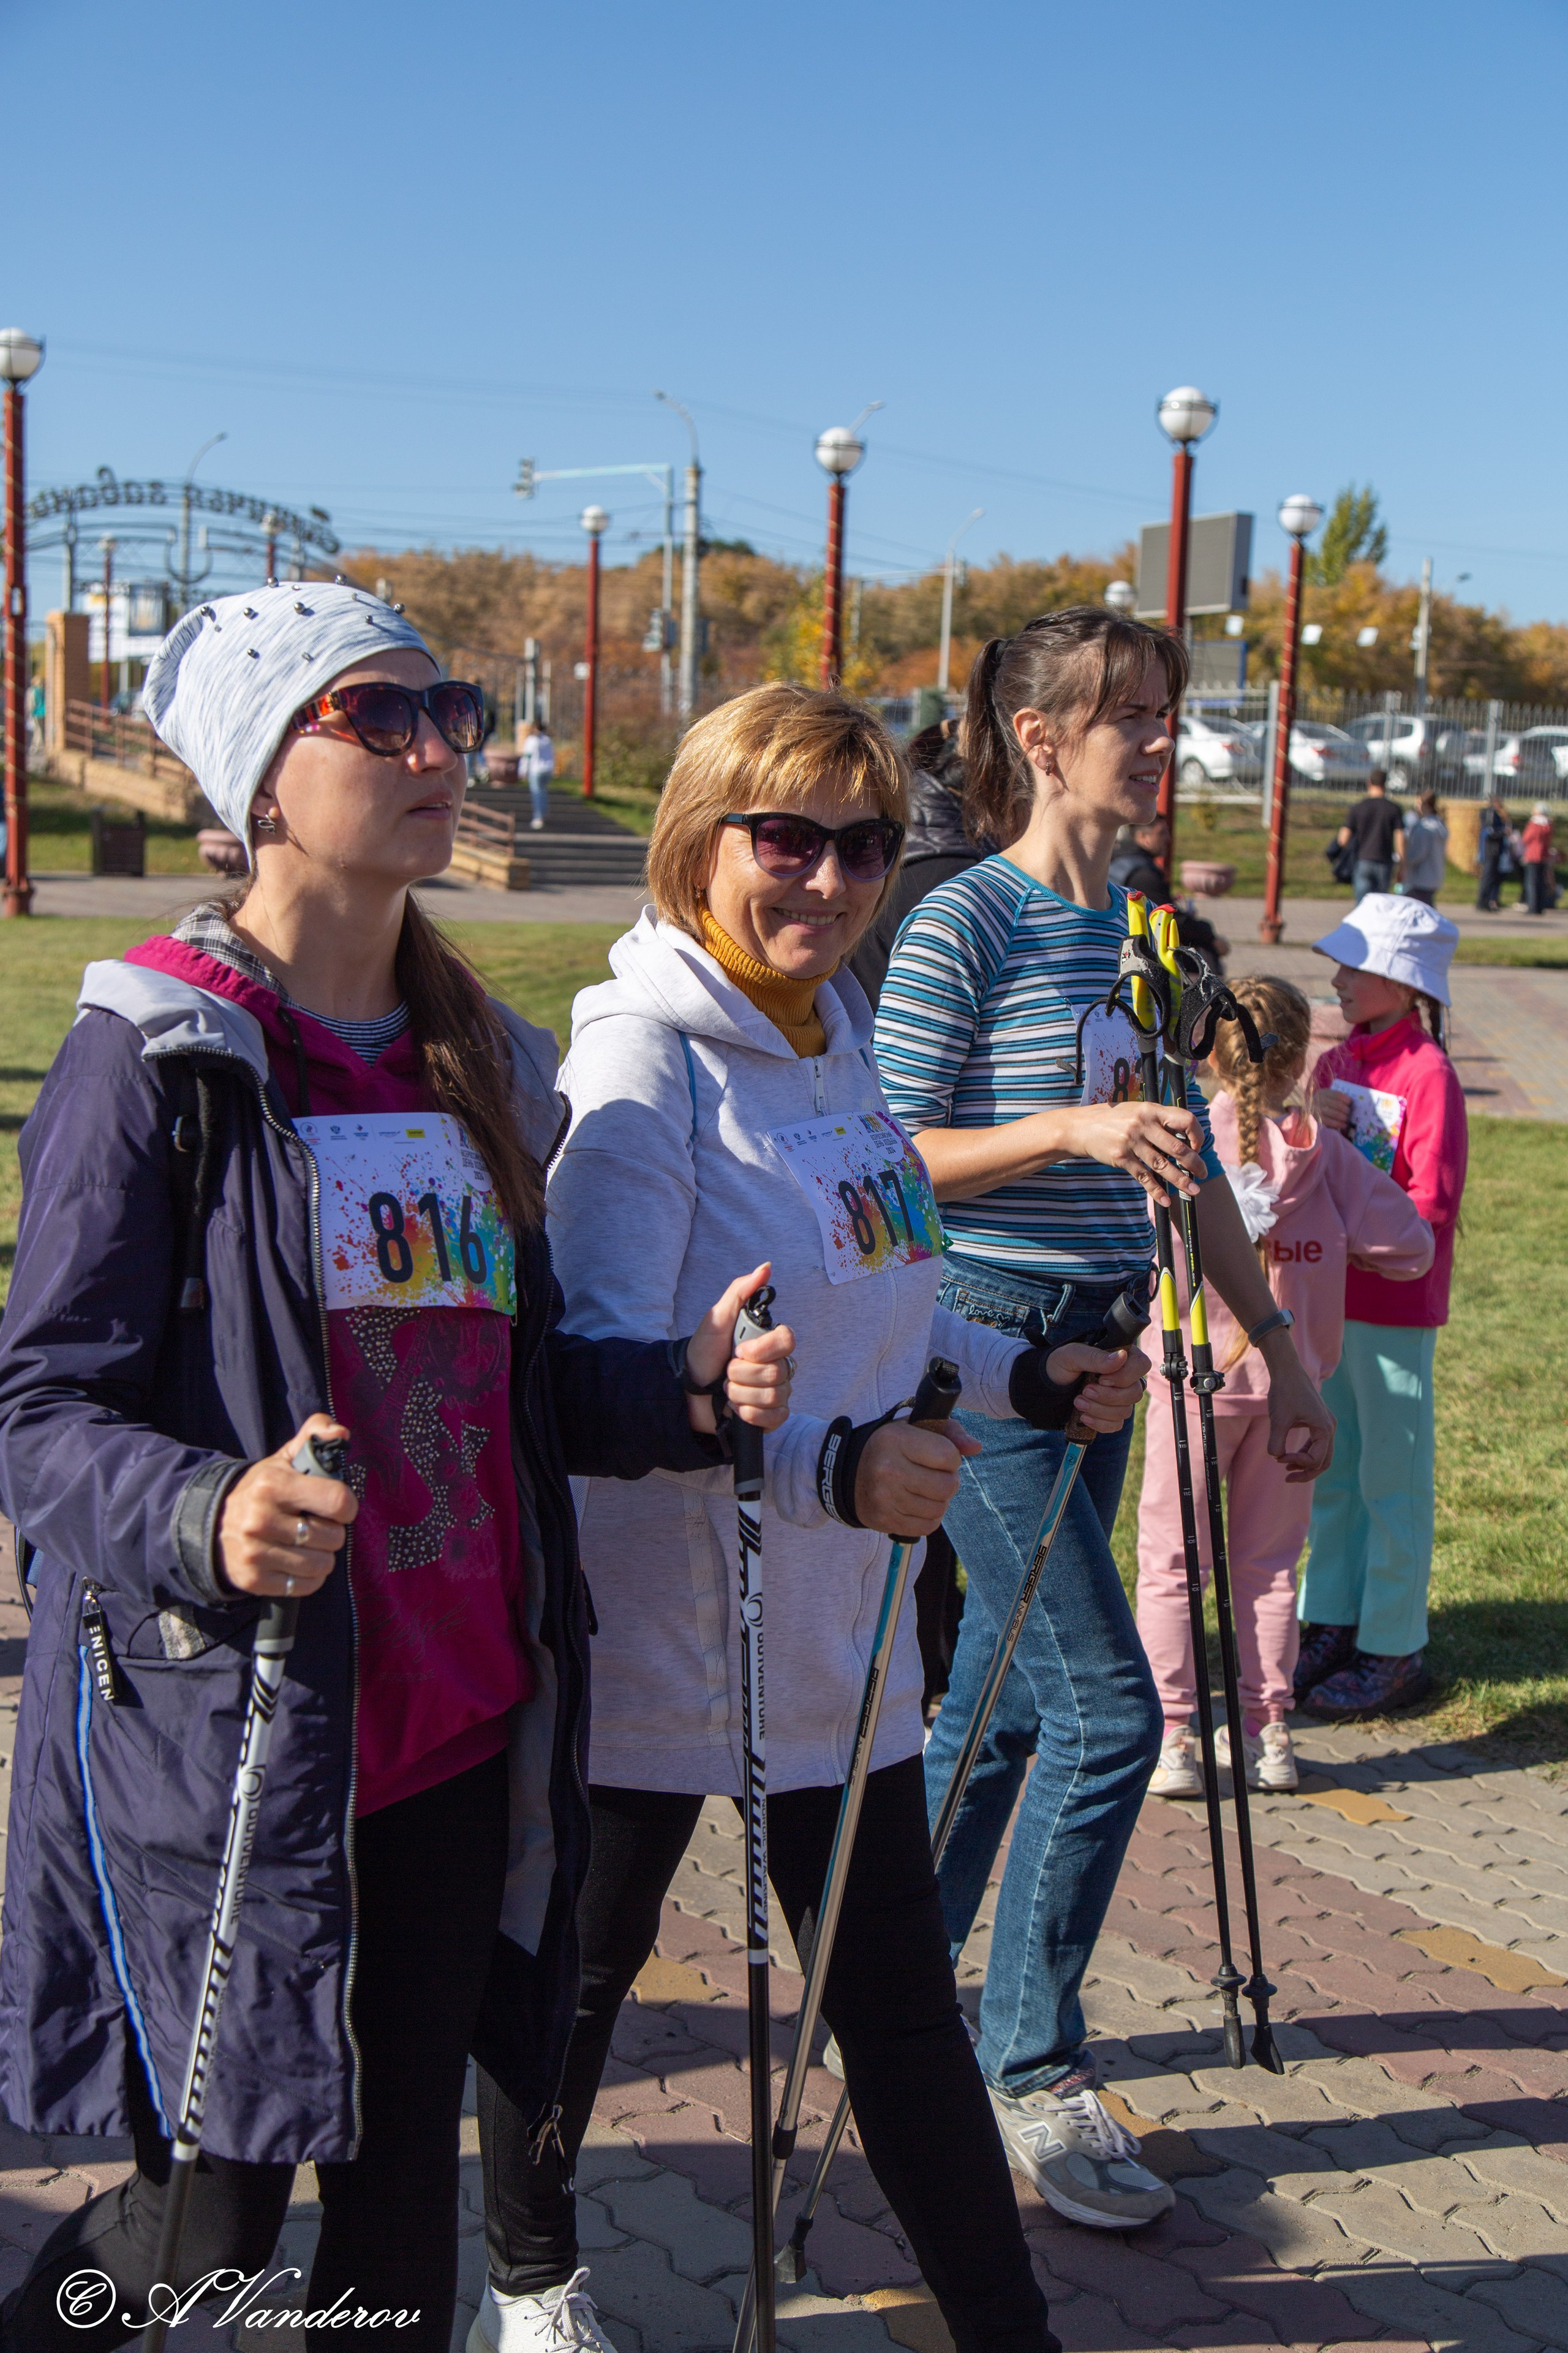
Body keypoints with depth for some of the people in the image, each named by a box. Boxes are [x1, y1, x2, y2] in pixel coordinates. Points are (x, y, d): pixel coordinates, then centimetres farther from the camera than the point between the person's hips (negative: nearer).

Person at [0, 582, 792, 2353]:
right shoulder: (157, 1057, -11)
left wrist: (681, 1388, -2)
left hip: (456, 1727, 6)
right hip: (220, 1739, -6)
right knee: (216, 2210, 4)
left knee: (404, 2178, 15)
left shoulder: (474, 1061, 11)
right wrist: (206, 1520, -34)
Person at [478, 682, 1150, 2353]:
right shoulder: (644, 1061, -17)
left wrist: (1024, 1380, 10)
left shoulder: (835, 1046, 7)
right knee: (582, 1966, 15)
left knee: (901, 1998, 13)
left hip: (837, 1623, 6)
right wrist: (824, 1465, -35)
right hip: (651, 1628, -6)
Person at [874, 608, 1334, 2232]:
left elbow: (1190, 1164, 15)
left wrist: (1273, 1342, 14)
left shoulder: (1144, 932, 11)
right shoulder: (961, 927, -11)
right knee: (1106, 1707, -8)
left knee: (1002, 1702, 13)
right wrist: (1069, 1129, -23)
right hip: (980, 1342, -7)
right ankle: (1030, 2068, 7)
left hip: (1094, 1349, 7)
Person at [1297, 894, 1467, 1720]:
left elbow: (1430, 1206, -16)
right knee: (1330, 1470, 14)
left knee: (1392, 1478, 1)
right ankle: (1330, 1627, 25)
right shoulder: (1335, 1065, 11)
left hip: (1394, 1306, -7)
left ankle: (1393, 1651, 10)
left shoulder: (1428, 1075, -13)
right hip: (1327, 1297, 7)